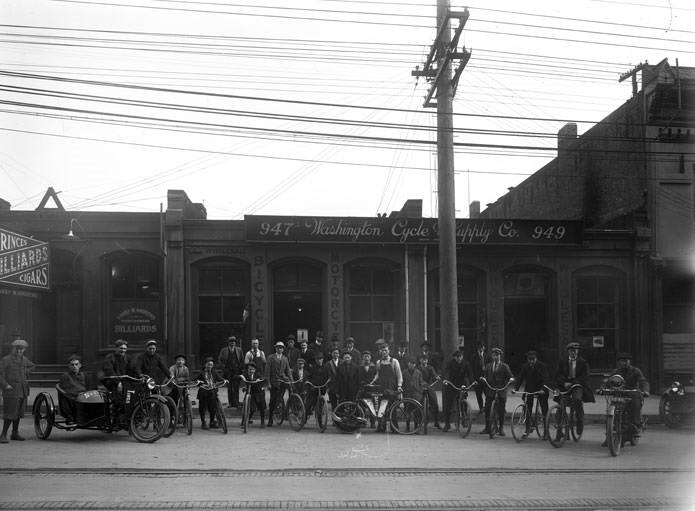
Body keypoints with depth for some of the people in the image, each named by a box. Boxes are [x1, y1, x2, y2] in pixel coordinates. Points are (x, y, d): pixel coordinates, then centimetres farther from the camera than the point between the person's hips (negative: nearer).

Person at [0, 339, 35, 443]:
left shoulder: (24, 359, 11)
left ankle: (15, 433, 23)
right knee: (10, 413, -10)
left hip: (22, 390, 6)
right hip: (11, 390, -6)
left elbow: (31, 366, 32)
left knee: (18, 412, 12)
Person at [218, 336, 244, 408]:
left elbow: (242, 360, 11)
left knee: (236, 388, -4)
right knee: (229, 388, 0)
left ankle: (236, 403, -1)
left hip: (236, 371, 0)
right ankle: (230, 403, 5)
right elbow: (219, 360, 8)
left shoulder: (239, 350, 10)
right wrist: (224, 367, -2)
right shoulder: (223, 350, 7)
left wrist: (240, 368, -1)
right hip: (228, 372, 0)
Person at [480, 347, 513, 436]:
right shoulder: (488, 366, 13)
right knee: (487, 409, -1)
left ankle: (501, 428, 13)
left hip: (501, 391, -2)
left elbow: (510, 376, 1)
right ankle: (487, 427, 9)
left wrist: (510, 379, -20)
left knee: (501, 410, 1)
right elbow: (485, 375, 10)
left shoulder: (504, 366, 5)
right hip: (490, 390, 2)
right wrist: (483, 378, -11)